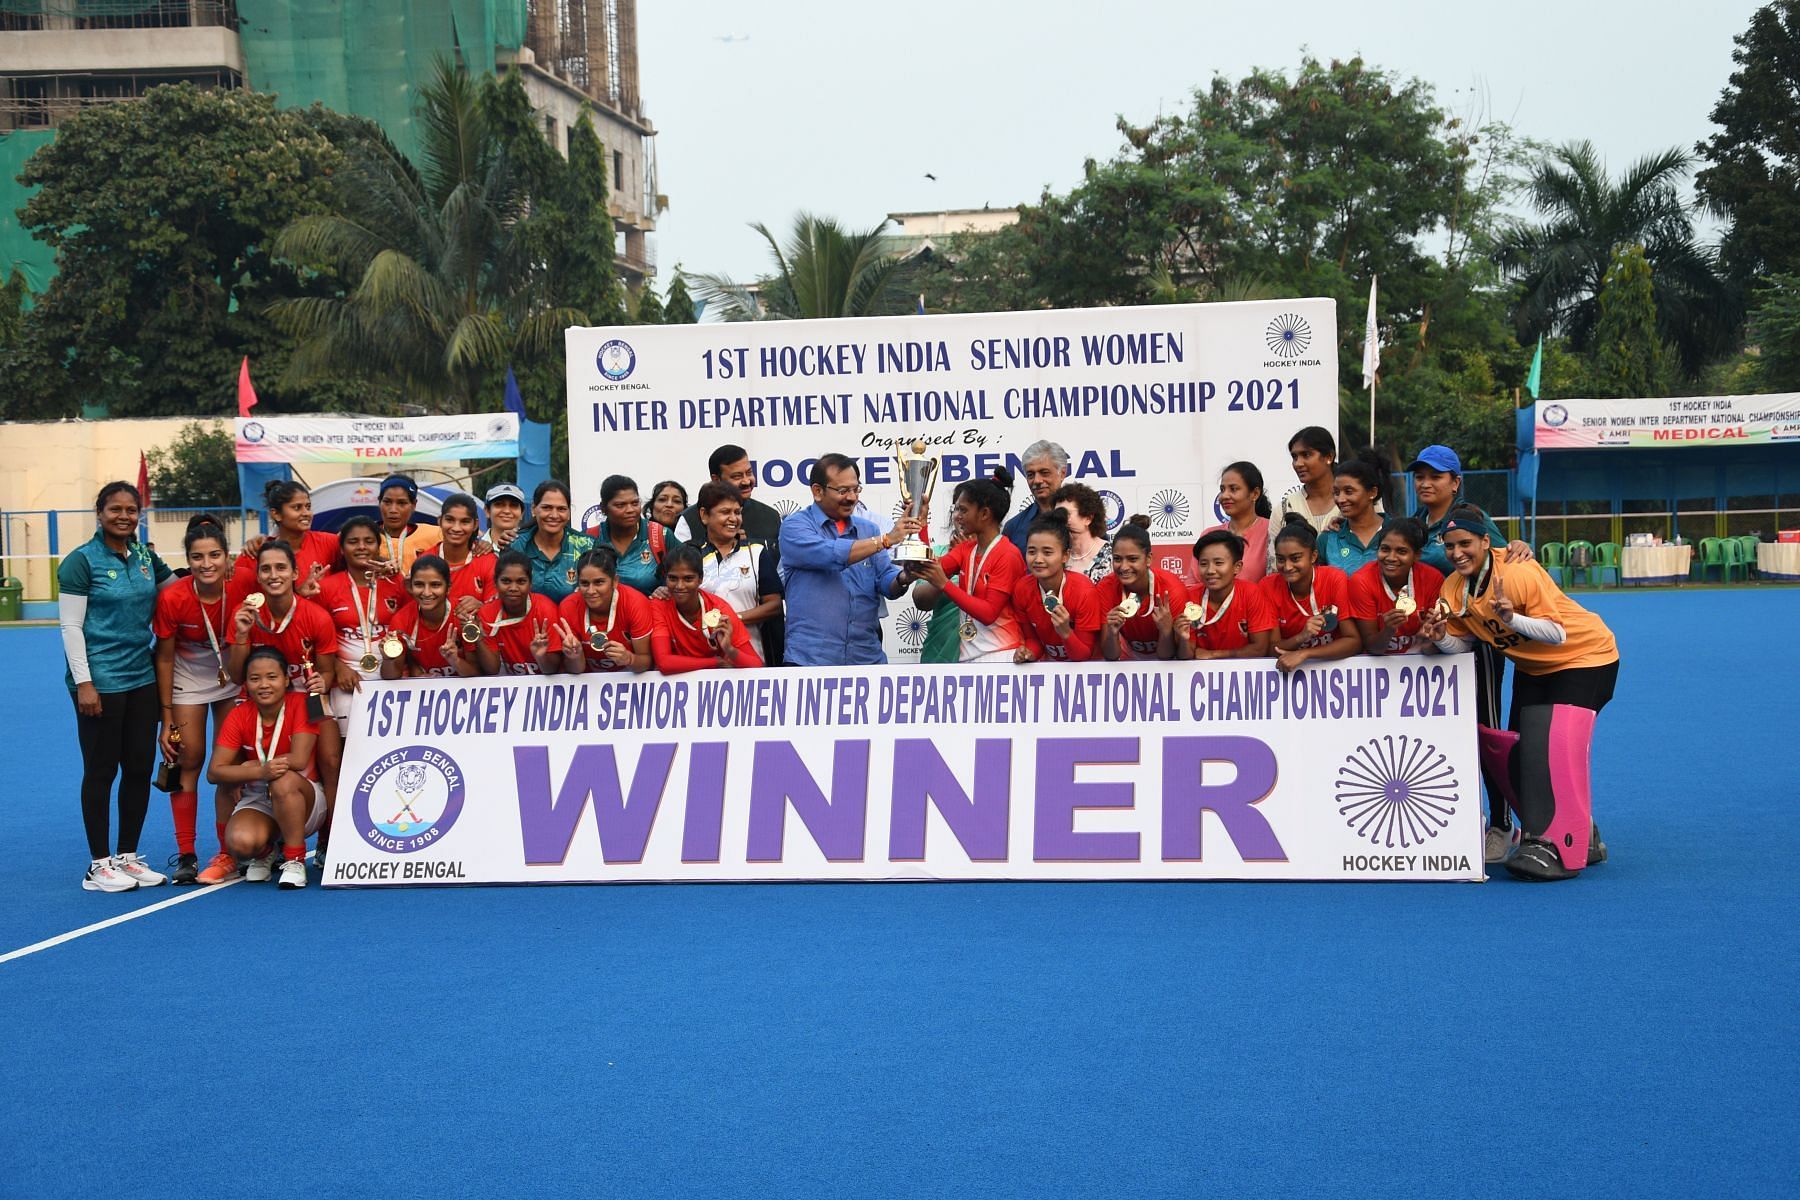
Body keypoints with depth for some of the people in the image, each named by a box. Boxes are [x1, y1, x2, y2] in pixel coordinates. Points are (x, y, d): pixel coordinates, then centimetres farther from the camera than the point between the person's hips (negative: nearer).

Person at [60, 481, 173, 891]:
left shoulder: (145, 556, 9)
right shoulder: (81, 561, -7)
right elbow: (71, 627, -10)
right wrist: (84, 683, -15)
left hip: (142, 678, 6)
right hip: (100, 683, -6)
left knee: (140, 768, 9)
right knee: (101, 771, 0)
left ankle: (127, 857, 20)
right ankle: (99, 866, 9)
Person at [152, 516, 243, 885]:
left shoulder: (241, 592, -24)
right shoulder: (172, 598, -24)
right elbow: (165, 658, -13)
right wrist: (167, 719, -11)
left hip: (231, 678, 1)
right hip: (188, 679, -1)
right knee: (189, 761, -4)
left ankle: (228, 854, 5)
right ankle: (186, 856, 1)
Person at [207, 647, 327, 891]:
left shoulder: (301, 704, -14)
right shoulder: (239, 716, -6)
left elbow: (299, 760, -24)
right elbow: (214, 772, -14)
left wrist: (251, 767, -15)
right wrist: (260, 773, -30)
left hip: (304, 800, -2)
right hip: (258, 802, 2)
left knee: (284, 781, -37)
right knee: (240, 841, -30)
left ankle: (295, 861, -18)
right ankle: (264, 853, 10)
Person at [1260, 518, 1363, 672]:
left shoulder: (1335, 580, -12)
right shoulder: (1268, 587, -7)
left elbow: (1354, 642, -14)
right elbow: (1271, 649, -8)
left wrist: (1304, 653, -25)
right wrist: (1301, 637, -27)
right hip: (1288, 668, 1)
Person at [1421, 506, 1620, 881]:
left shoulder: (1519, 573, -31)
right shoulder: (1453, 587, -11)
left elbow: (1558, 634, -30)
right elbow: (1462, 643, -5)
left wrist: (1511, 618, -45)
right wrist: (1440, 638, -27)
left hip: (1584, 657, -8)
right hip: (1532, 668, 8)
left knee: (1555, 746, -22)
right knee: (1521, 751, 5)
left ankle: (1558, 847, -19)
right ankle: (1583, 836, 20)